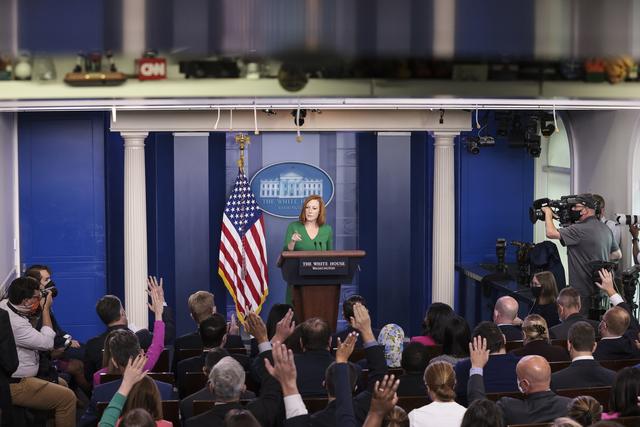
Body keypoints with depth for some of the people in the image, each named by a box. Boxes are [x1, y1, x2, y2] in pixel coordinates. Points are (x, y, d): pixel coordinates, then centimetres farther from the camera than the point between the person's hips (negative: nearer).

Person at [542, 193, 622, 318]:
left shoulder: (581, 229, -19)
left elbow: (551, 233, -25)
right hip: (601, 291, 9)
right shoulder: (605, 228, 10)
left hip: (584, 292, -9)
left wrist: (548, 212, -9)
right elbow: (617, 255, 20)